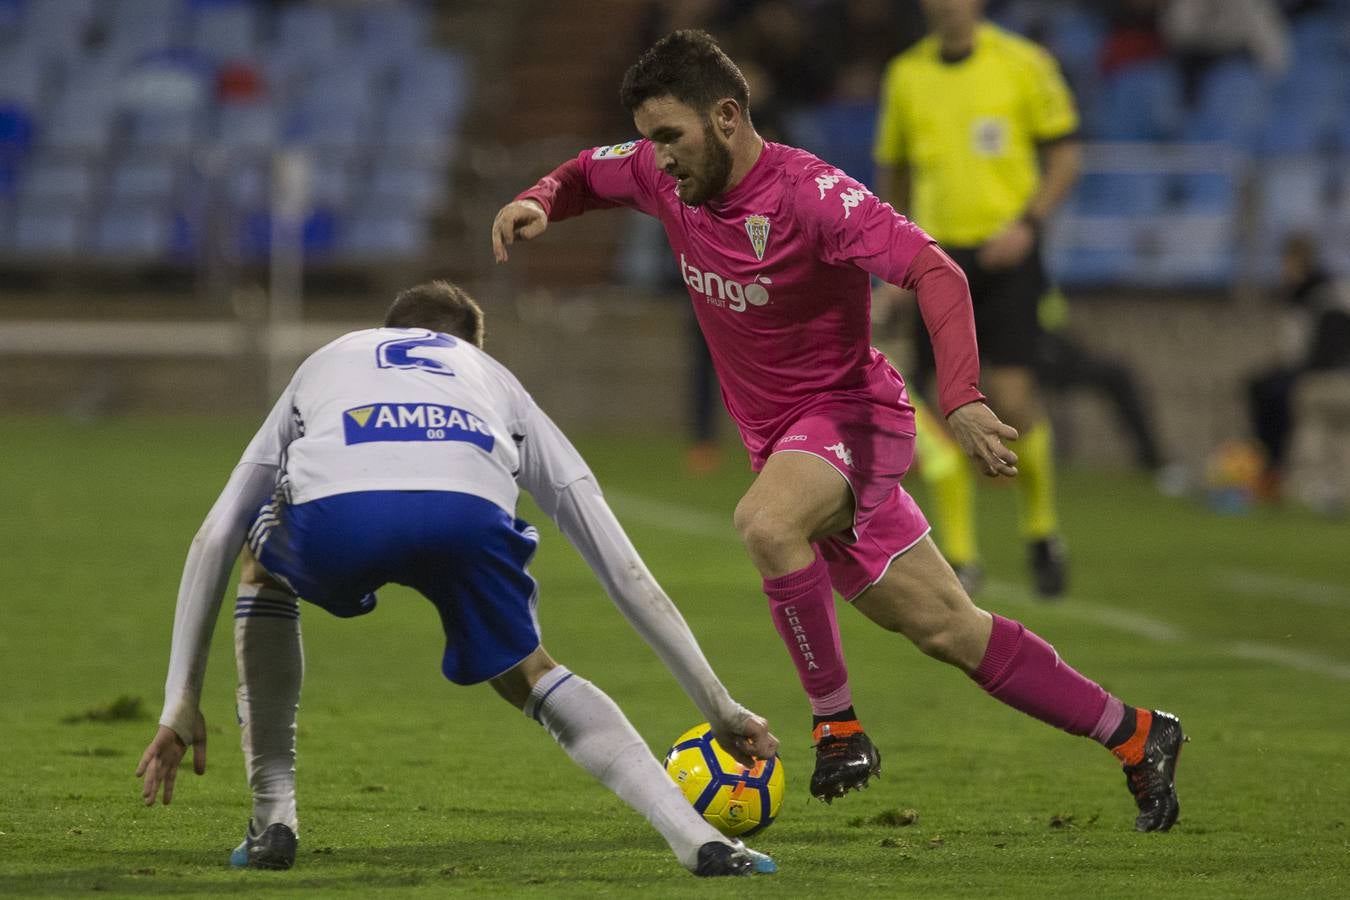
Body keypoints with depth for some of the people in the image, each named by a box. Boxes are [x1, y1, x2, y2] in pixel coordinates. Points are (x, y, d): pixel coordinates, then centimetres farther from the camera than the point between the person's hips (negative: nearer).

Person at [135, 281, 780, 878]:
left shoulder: (325, 362, 44)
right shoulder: (495, 381, 42)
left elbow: (212, 540, 38)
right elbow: (623, 569, 40)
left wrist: (181, 705, 40)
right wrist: (720, 708, 45)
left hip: (334, 511, 0)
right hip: (468, 517, 0)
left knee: (263, 573, 36)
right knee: (526, 673, 28)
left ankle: (271, 823, 26)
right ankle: (701, 842, 10)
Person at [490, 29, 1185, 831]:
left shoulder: (810, 193, -24)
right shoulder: (663, 177, -3)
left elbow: (936, 274, -31)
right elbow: (588, 175, 18)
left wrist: (961, 400, -42)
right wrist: (540, 203, -6)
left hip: (850, 412, -7)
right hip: (781, 439, 7)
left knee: (765, 523, -37)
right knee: (947, 630, 8)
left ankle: (839, 728, -23)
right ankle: (1135, 736, 20)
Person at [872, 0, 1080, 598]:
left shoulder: (1024, 64, -2)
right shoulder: (906, 74, 8)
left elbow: (1065, 158, 2)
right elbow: (892, 172, 18)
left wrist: (1028, 223, -12)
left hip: (1005, 254, -3)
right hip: (938, 254, 3)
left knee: (1012, 397, -12)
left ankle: (1042, 532, 11)